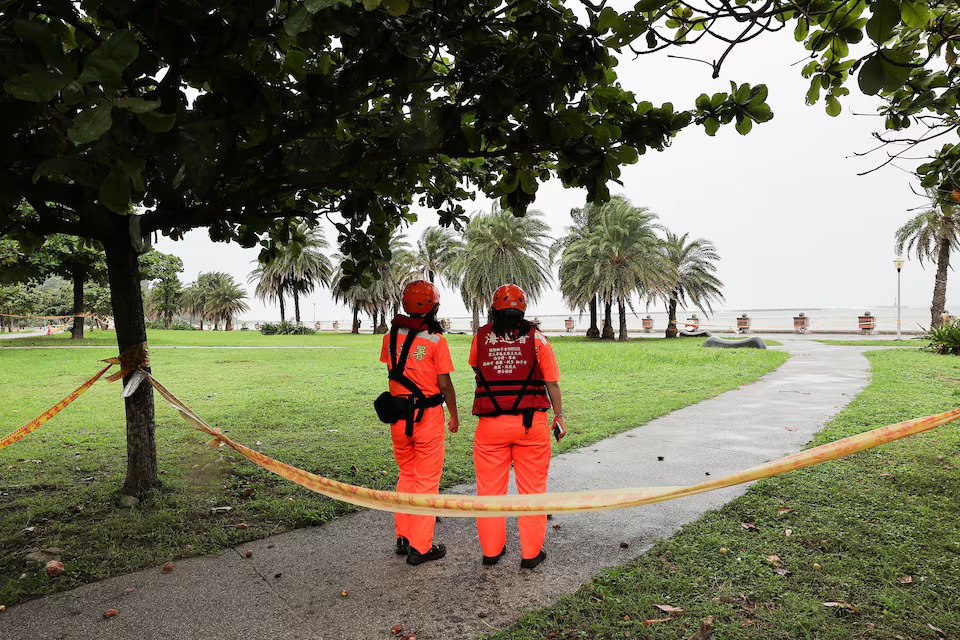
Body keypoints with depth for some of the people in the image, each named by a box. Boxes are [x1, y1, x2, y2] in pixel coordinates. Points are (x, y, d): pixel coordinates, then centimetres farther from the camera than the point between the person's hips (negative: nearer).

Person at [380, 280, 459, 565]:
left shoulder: (391, 337, 2)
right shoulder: (435, 340, -12)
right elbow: (444, 384, -9)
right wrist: (454, 414, 4)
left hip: (398, 413, 5)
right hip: (428, 415, -5)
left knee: (406, 476, 20)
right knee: (427, 480, 5)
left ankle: (403, 537, 26)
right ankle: (420, 547, 10)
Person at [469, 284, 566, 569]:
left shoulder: (481, 337, 2)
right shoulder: (536, 338, -1)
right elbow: (552, 382, 0)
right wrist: (559, 416, 10)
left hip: (491, 423, 1)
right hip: (531, 422, -1)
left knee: (490, 488, 13)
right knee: (532, 489, 10)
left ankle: (491, 549, 22)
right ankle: (531, 552, 16)